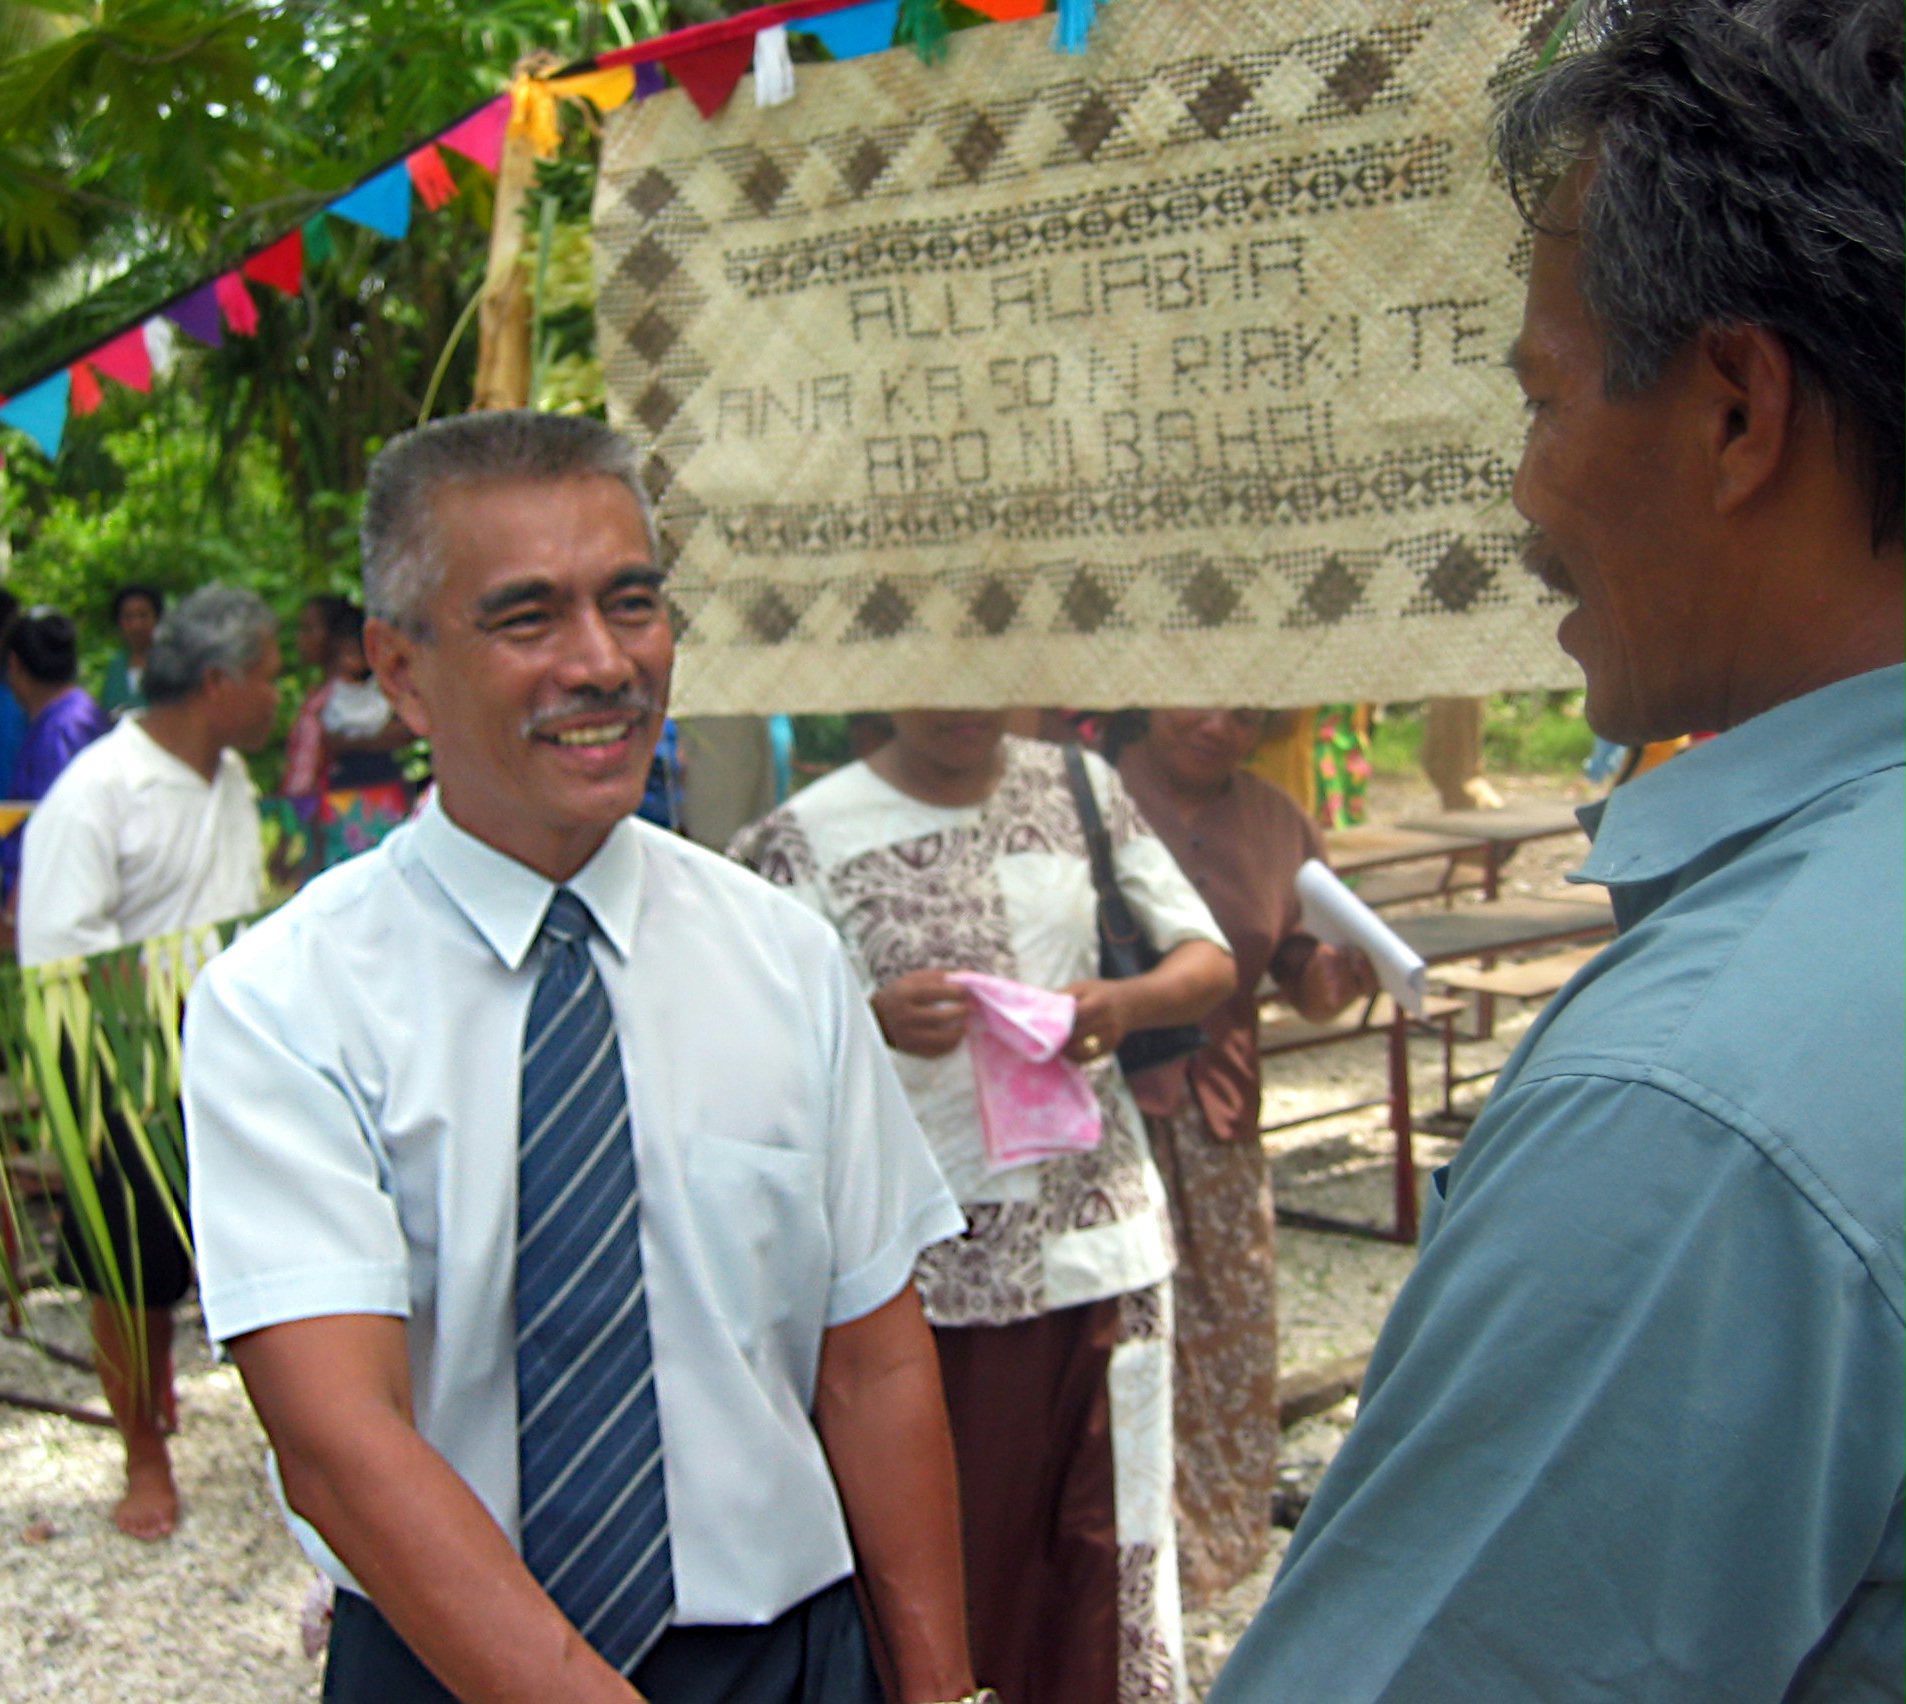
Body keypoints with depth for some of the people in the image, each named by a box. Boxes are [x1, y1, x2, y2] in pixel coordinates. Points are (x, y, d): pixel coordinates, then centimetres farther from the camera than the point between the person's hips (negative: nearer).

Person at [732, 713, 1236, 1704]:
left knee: (1110, 1535, 7)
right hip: (925, 1265, -3)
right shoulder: (810, 838, -3)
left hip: (1098, 1241, 3)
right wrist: (877, 1022, -28)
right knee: (949, 1542, 2)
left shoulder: (1081, 790, 7)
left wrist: (1129, 1004, -14)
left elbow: (1209, 960, 8)